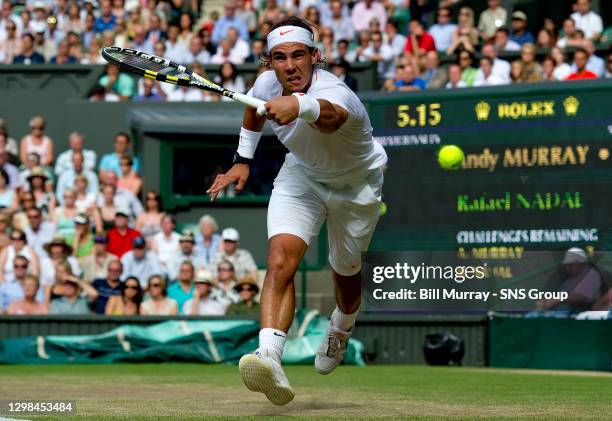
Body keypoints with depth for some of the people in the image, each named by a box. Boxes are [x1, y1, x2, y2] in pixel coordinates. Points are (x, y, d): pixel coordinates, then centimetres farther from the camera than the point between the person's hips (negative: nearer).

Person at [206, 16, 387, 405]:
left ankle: (342, 329, 52)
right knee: (280, 258, -22)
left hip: (356, 184, -3)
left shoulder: (336, 94, -41)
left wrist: (300, 106, -89)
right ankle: (269, 357, -40)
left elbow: (329, 114, -68)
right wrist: (243, 159, 3)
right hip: (301, 176, 3)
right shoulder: (267, 84, -20)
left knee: (346, 272, 14)